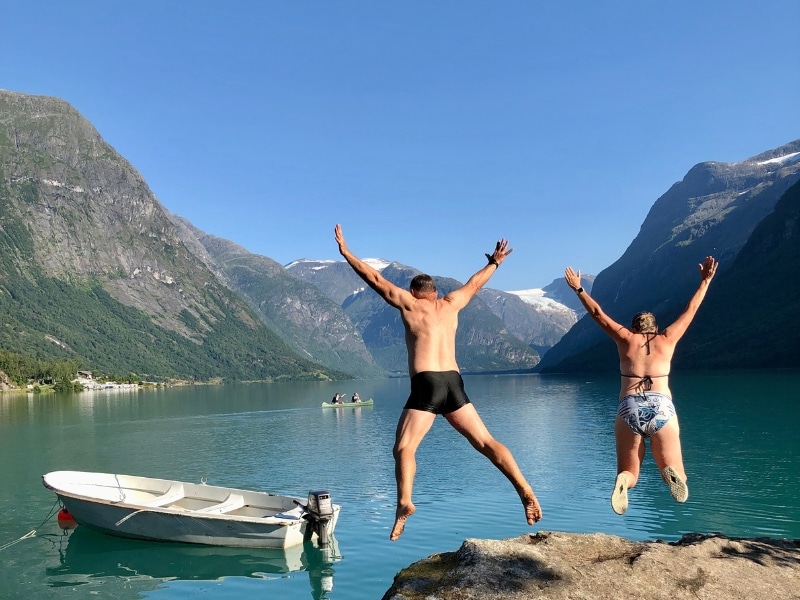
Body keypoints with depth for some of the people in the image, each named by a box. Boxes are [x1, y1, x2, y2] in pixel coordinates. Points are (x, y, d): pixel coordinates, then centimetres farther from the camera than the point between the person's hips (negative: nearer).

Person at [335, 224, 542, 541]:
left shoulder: (408, 302, 9)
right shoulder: (450, 304, 19)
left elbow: (375, 278, 11)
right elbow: (473, 284, 34)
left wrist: (346, 253, 18)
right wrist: (494, 263, 51)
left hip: (426, 385, -4)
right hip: (454, 384, 4)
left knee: (404, 448, -2)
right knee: (486, 442, 7)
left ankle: (404, 502, -22)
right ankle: (525, 491, -3)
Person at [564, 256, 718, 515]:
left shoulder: (626, 339, 14)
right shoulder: (666, 340, 16)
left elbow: (598, 313, 23)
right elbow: (691, 310, 25)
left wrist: (578, 289, 33)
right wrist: (705, 281, 36)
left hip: (629, 409, 0)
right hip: (662, 408, 0)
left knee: (629, 473, 11)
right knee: (677, 476, 9)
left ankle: (623, 480, -27)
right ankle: (671, 474, -29)